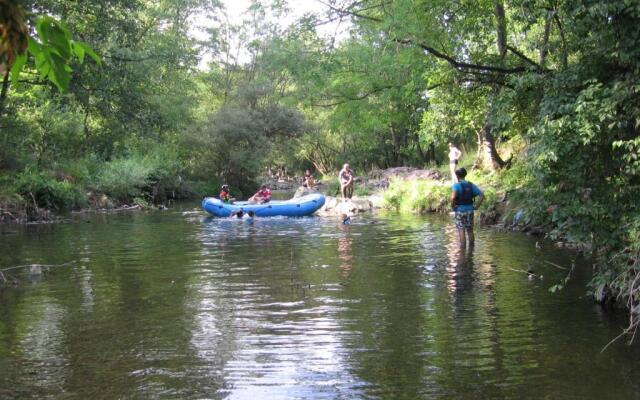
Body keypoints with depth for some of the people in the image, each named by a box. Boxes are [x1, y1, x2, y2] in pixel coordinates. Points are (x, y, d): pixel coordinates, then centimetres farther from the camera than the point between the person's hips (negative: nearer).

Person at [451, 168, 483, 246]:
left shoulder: (456, 185, -9)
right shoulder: (471, 185, 6)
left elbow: (453, 197, -27)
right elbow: (482, 195, 2)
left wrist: (453, 206, -13)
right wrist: (477, 205, 4)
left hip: (460, 210, -5)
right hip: (470, 210, 5)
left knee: (461, 230, -1)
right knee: (470, 230, 15)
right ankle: (471, 246, 22)